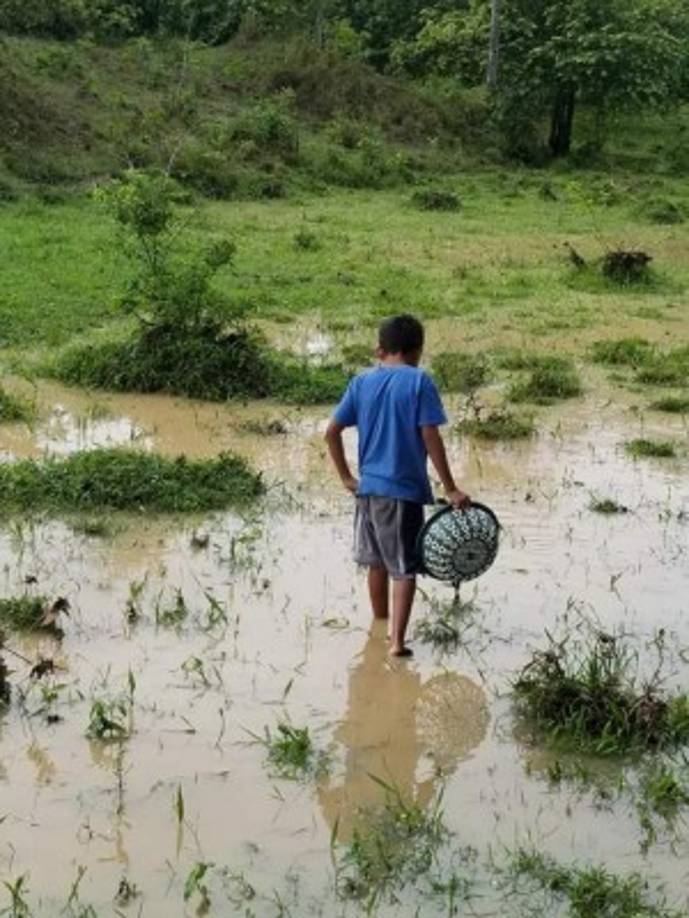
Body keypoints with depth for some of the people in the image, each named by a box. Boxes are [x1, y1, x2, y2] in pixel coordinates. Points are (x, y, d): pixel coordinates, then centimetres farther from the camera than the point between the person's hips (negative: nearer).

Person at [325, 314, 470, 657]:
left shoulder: (362, 382, 4)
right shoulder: (419, 382, -9)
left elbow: (332, 432, 3)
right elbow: (431, 439, -13)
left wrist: (346, 477, 11)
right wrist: (450, 489, -9)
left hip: (368, 487, 5)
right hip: (406, 489, -5)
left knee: (377, 562, 19)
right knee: (404, 568, 0)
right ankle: (397, 641, -8)